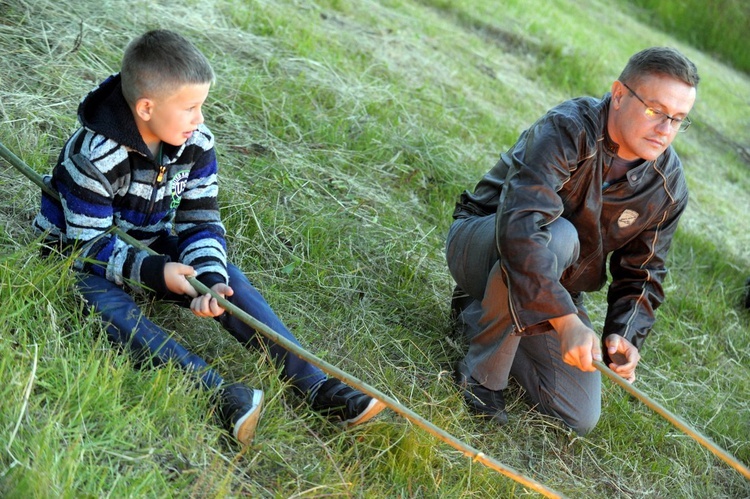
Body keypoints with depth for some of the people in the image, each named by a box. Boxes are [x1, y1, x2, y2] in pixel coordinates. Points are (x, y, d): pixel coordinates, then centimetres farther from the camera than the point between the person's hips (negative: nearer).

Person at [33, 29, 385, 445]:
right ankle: (221, 395, -51)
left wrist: (210, 278, -31)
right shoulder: (94, 155, -27)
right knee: (108, 303, -36)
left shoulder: (196, 145, -11)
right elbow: (91, 243, -26)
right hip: (79, 256, -4)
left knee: (228, 280, -17)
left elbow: (201, 224, -11)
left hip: (150, 246, 5)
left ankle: (318, 387, -22)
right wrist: (154, 272, -39)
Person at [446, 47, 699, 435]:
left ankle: (476, 315, 16)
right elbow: (520, 226, -42)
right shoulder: (567, 130, -29)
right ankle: (481, 374, -21)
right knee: (557, 236, -41)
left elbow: (642, 273, 0)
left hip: (557, 288, 6)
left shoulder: (668, 187, -9)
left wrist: (625, 334, -21)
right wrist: (567, 320, -47)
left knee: (580, 419, -3)